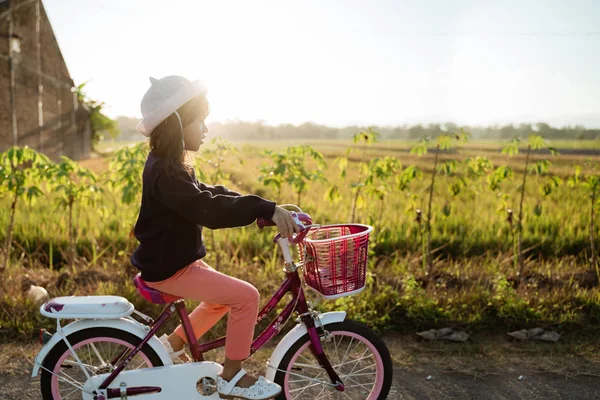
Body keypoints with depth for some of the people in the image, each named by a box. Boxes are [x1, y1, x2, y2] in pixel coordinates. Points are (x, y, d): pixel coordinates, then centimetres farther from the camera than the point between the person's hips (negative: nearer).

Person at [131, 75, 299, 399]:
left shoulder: (169, 165, 10)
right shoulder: (165, 172, -24)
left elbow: (207, 195, 12)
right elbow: (208, 209, -35)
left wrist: (261, 209, 4)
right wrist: (267, 209, -38)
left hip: (172, 260, 10)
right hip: (168, 269, -10)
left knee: (223, 297, 22)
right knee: (246, 295, -15)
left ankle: (172, 344, 29)